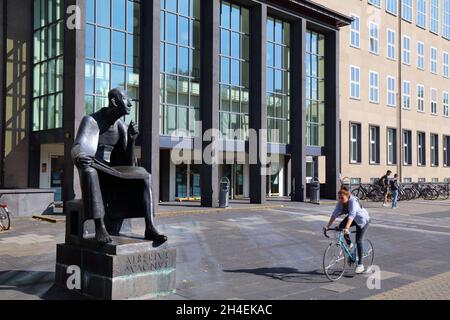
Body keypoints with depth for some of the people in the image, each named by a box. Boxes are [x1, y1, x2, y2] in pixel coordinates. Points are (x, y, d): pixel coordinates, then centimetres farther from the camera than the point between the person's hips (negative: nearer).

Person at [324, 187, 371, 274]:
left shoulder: (353, 201, -36)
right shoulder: (340, 203, -17)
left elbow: (351, 215, -47)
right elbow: (334, 214, -21)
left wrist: (347, 228, -58)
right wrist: (328, 226, -30)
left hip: (362, 220, -6)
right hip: (354, 219, 6)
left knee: (359, 241, -10)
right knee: (341, 226, -22)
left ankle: (360, 265, -1)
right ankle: (349, 244, 1)